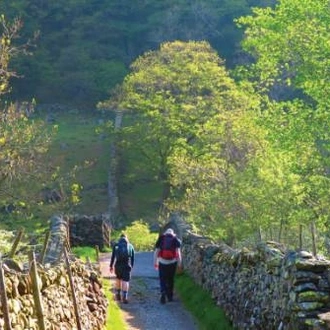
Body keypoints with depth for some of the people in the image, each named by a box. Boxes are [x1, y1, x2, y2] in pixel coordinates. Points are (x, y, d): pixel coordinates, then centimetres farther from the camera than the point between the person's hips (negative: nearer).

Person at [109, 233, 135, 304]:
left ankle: (118, 295, 22)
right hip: (127, 266, -1)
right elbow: (133, 258, 12)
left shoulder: (116, 245, 10)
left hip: (118, 265, 1)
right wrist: (131, 266, 20)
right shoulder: (130, 246, 12)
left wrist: (111, 266, 10)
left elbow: (113, 256, 6)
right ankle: (124, 297, -13)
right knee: (126, 281, -2)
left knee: (118, 279, 20)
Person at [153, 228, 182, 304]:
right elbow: (178, 252, -1)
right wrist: (179, 263, 1)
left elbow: (156, 252, 4)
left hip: (162, 262, -1)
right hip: (172, 262, 1)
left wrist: (155, 262, 8)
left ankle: (163, 293, -20)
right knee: (170, 280, 13)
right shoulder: (176, 240, 5)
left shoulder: (160, 239, 7)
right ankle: (170, 296, 19)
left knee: (163, 280, 2)